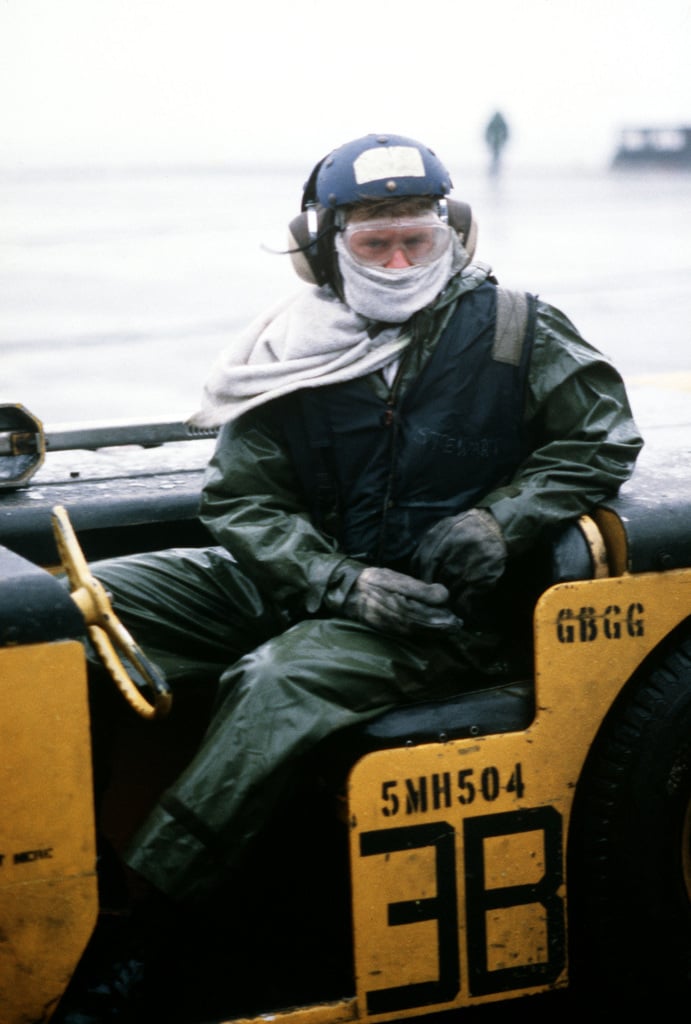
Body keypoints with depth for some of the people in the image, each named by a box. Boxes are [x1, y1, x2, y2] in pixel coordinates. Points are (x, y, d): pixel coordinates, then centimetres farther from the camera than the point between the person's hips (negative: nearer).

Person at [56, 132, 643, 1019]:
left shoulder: (511, 331, -2)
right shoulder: (291, 351, 1)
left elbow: (602, 439, 5)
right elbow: (242, 501, 0)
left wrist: (497, 520, -10)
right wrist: (341, 583, -17)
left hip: (443, 606, -4)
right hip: (308, 577, 4)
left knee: (280, 682, -34)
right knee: (86, 601, -15)